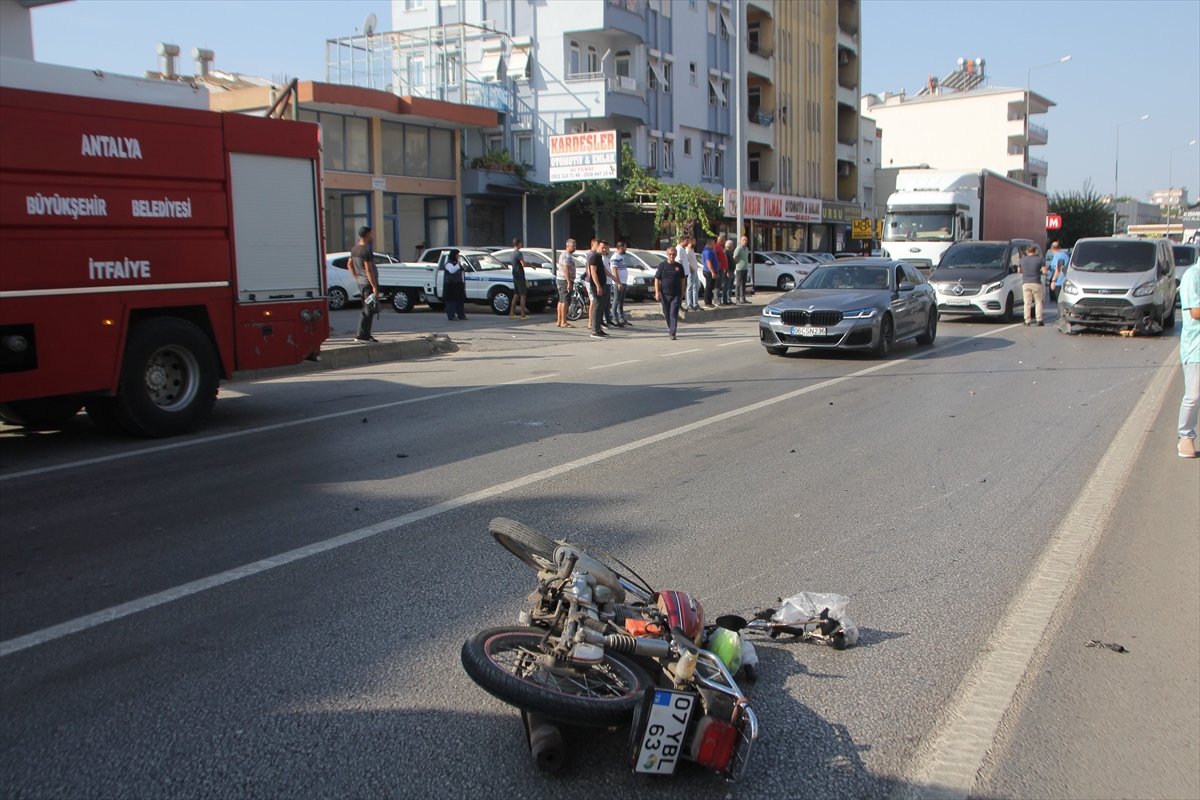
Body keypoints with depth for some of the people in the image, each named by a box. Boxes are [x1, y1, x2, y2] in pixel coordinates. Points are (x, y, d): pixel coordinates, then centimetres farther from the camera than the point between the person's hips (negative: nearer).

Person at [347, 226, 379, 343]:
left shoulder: (354, 249, 12)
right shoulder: (366, 250, -17)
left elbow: (349, 264, 20)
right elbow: (369, 270, -21)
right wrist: (374, 287, -20)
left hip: (361, 283, 10)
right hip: (368, 283, -10)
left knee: (366, 309, 14)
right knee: (369, 310, -7)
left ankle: (366, 334, 16)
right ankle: (361, 335, -9)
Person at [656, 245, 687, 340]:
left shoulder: (679, 266, 5)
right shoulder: (662, 265, 2)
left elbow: (682, 279, 13)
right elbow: (657, 279, 1)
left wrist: (682, 292, 10)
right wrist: (657, 292, -7)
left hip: (676, 294, -1)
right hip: (665, 294, 1)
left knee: (674, 313, -10)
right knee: (667, 313, 11)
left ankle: (672, 333, -11)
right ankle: (670, 328, 35)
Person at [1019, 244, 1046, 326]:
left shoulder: (1023, 259, 4)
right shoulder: (1039, 259, -3)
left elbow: (1019, 271, 16)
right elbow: (1044, 271, -7)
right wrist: (1039, 272, 12)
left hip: (1025, 284, 2)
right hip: (1036, 283, -2)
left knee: (1027, 302, 4)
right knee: (1038, 302, 7)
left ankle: (1027, 321, 0)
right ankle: (1039, 320, 2)